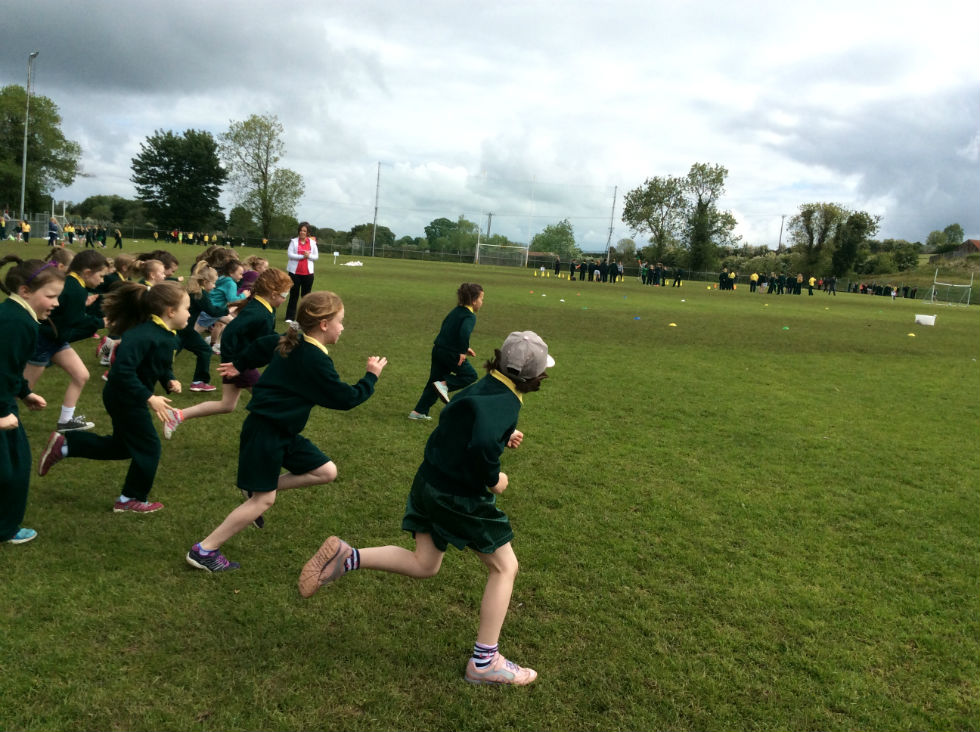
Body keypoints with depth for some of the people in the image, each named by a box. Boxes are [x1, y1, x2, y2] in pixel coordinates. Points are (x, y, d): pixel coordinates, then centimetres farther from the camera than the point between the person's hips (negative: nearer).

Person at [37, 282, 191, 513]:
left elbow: (164, 366, 14)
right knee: (148, 447, 2)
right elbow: (123, 370, -36)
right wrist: (149, 398, -33)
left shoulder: (167, 336, 0)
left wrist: (170, 381, -7)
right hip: (125, 397, -10)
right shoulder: (143, 335, -30)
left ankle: (63, 445, 27)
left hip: (124, 397, 10)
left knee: (122, 446, 23)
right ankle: (131, 500, 19)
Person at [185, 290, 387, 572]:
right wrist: (371, 377, -4)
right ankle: (204, 550, 6)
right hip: (264, 432, -9)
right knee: (264, 500, -3)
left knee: (326, 472, 6)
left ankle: (258, 485, 16)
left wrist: (241, 366, 39)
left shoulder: (292, 343, 6)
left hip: (282, 431, 9)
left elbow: (262, 345, 24)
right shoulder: (315, 360, -22)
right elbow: (346, 398, -17)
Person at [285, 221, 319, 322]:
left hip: (308, 273, 2)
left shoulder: (312, 242, 7)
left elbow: (316, 256, 7)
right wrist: (302, 256, -17)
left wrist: (309, 255, -14)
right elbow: (289, 254, -7)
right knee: (294, 295, 1)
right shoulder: (294, 241, 1)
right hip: (294, 272, -2)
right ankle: (290, 317, 5)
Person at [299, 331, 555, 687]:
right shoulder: (507, 403, -22)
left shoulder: (482, 387, 5)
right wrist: (493, 479, -19)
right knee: (504, 567, 8)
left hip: (430, 483, 9)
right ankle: (484, 663, 14)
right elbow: (482, 445, -39)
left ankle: (345, 557, 8)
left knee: (424, 565, 22)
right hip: (462, 498, -8)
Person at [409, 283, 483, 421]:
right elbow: (464, 332, -32)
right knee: (470, 375, 11)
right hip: (451, 353, -8)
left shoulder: (456, 311, 14)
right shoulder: (470, 317, -13)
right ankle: (445, 384, -10)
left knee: (433, 381, 16)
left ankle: (419, 411, 15)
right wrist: (463, 351, -21)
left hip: (438, 349, 8)